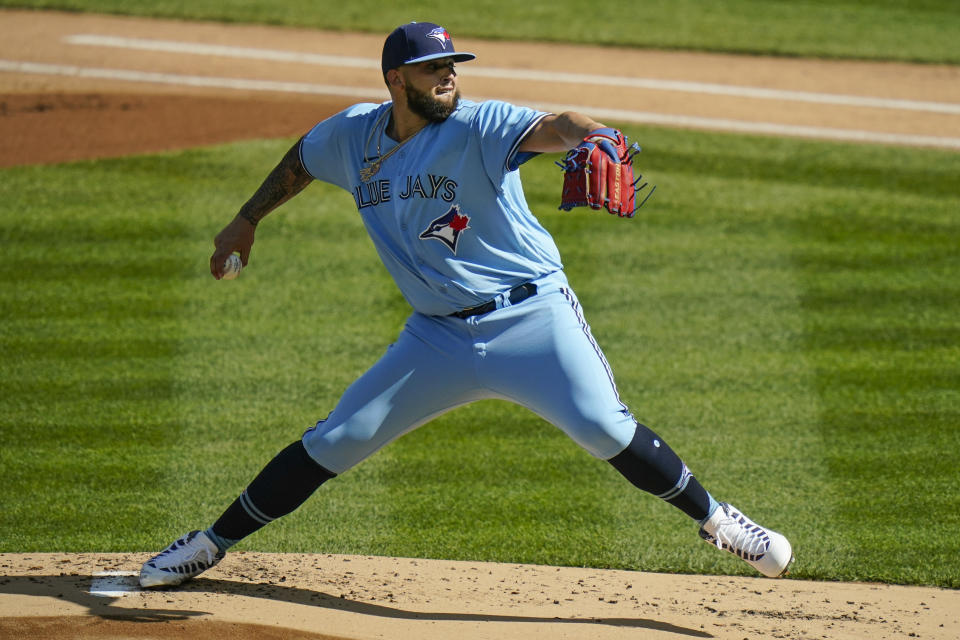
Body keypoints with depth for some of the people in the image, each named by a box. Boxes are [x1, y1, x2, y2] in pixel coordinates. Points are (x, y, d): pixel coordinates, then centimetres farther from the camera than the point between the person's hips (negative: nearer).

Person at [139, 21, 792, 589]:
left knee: (606, 429, -20)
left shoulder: (477, 127, -14)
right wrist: (246, 221, 29)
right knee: (334, 442, 3)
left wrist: (594, 136, -56)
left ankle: (715, 519, -3)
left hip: (531, 316, -4)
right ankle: (212, 544, 16)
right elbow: (299, 163, 25)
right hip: (438, 336, 4)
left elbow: (549, 127, -35)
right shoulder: (354, 135, 2)